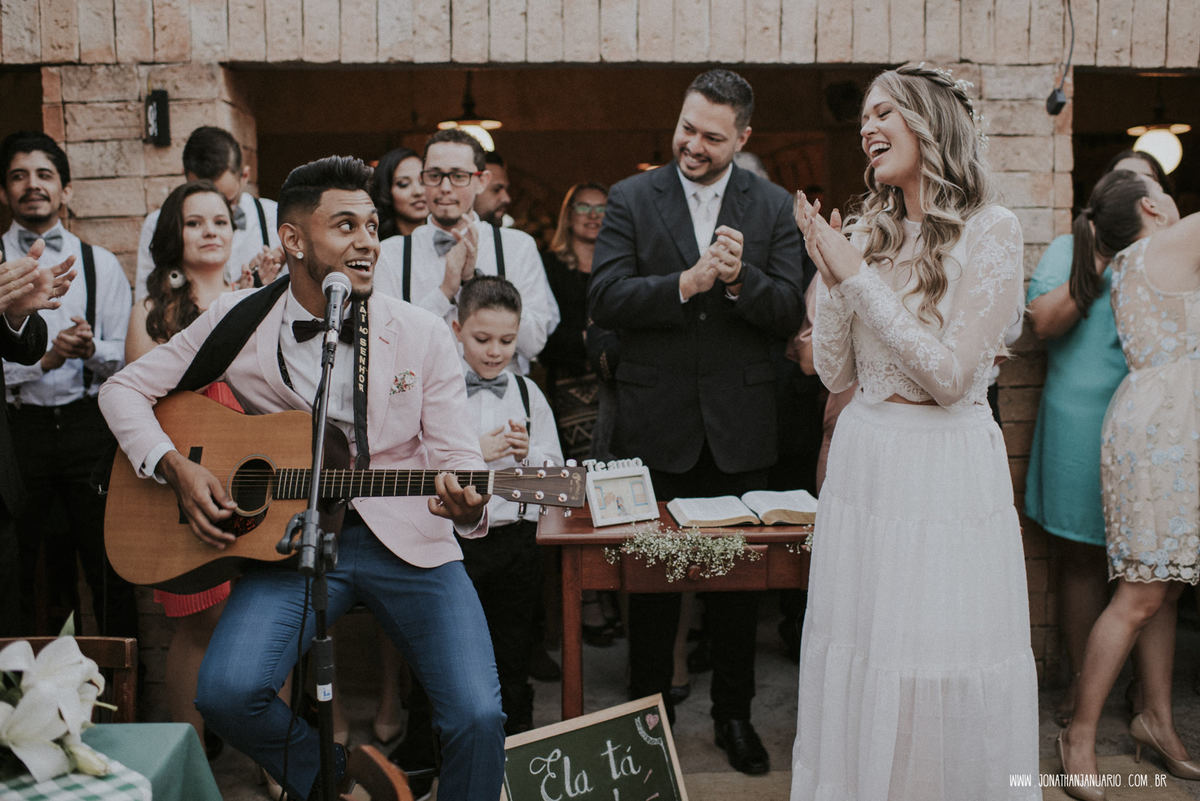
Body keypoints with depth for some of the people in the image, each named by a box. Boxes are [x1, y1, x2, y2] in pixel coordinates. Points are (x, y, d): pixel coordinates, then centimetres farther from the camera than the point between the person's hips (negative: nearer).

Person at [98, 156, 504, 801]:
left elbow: (454, 457, 0)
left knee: (477, 715, -19)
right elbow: (125, 388, 9)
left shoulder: (422, 334, 1)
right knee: (227, 692, -23)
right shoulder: (241, 320, 2)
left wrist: (468, 508, -24)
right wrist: (176, 468, -8)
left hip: (407, 541, 0)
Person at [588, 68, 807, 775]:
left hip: (740, 426, 1)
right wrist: (685, 283, -23)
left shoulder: (773, 207, 2)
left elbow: (791, 313, -5)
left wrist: (741, 279, -23)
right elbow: (604, 300, -11)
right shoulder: (632, 199, 0)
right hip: (656, 424, -1)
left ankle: (734, 714, 30)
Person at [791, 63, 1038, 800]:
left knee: (945, 658, 2)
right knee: (860, 653, 12)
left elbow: (951, 374, -16)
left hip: (948, 469, -5)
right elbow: (835, 373, 8)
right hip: (864, 463, 5)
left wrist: (859, 276, -14)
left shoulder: (992, 229, -8)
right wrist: (834, 278, -6)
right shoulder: (870, 233, 8)